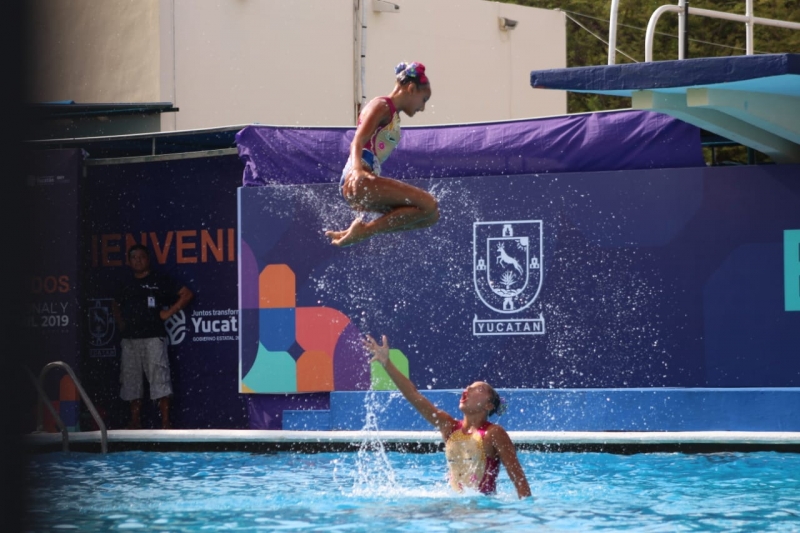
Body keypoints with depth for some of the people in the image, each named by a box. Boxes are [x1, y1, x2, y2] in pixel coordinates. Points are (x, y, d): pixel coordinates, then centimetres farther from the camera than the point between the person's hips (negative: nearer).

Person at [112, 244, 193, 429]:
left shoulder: (160, 280, 1)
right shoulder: (127, 285, 17)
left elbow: (186, 294, -2)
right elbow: (117, 306, 34)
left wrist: (169, 312, -7)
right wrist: (120, 322, 16)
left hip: (153, 337, -6)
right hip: (130, 339, 6)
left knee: (159, 379, -10)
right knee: (131, 381, 6)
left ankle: (165, 423, -11)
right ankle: (135, 422, 12)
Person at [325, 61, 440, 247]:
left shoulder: (394, 115, 26)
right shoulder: (381, 106, -2)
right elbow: (357, 142, -16)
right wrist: (357, 170, -37)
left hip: (368, 184, 10)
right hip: (358, 182, -10)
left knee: (430, 215, 8)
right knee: (428, 205, -17)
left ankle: (362, 228, 2)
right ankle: (362, 230, -13)